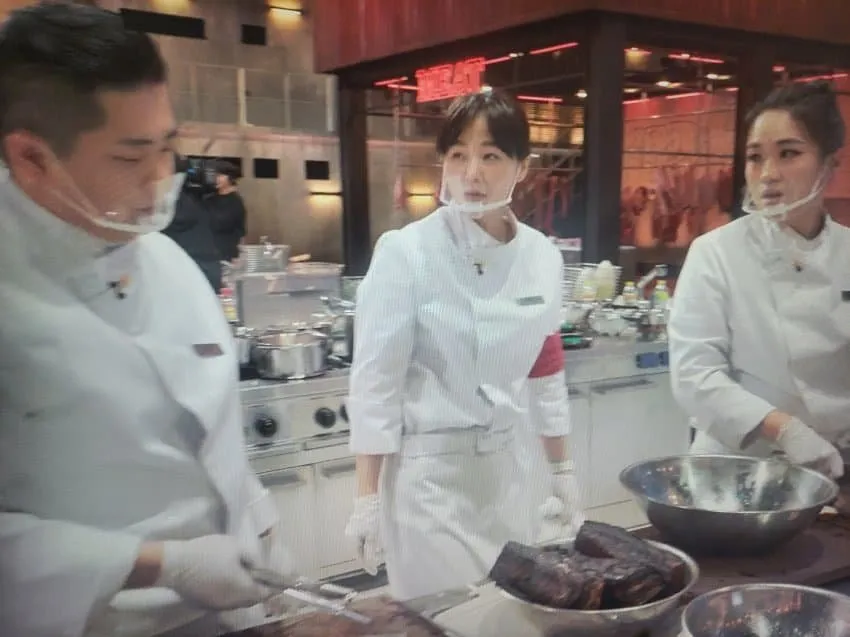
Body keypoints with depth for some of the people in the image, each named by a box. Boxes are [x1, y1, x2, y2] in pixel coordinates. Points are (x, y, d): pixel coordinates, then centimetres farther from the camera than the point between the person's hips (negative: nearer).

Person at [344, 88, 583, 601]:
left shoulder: (542, 257, 0)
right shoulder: (405, 252, -15)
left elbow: (546, 374, 9)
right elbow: (375, 382, -12)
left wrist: (561, 470, 13)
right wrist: (368, 497, -10)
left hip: (515, 469, 5)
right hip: (432, 472, -5)